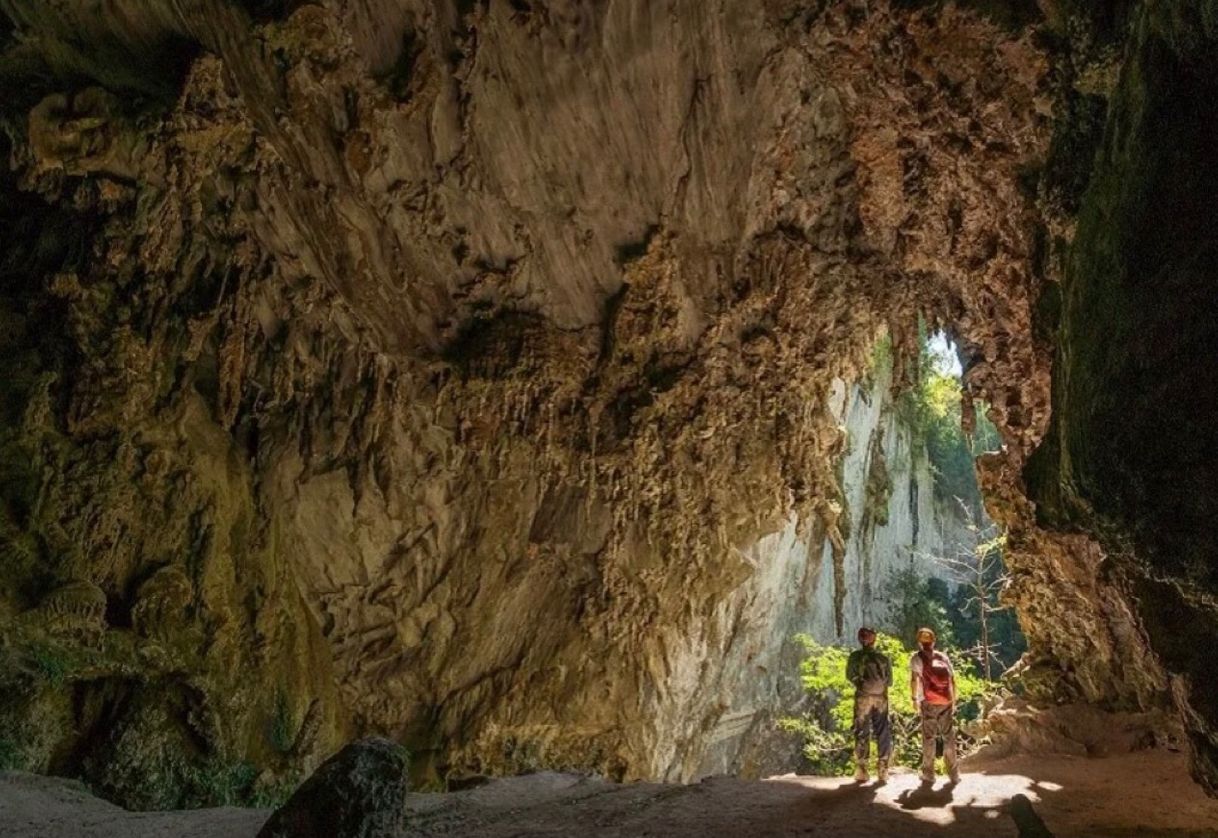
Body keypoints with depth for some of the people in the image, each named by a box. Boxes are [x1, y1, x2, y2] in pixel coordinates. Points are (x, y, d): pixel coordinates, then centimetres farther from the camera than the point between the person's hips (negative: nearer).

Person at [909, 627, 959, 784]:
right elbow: (953, 680, 8)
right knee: (949, 737, 10)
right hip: (947, 702, 2)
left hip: (929, 702, -2)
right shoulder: (943, 657, 10)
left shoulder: (917, 658, 1)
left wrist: (914, 698, -4)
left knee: (929, 738, 5)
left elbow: (914, 678, -10)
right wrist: (954, 700, 14)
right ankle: (954, 773, 12)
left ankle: (929, 774, 8)